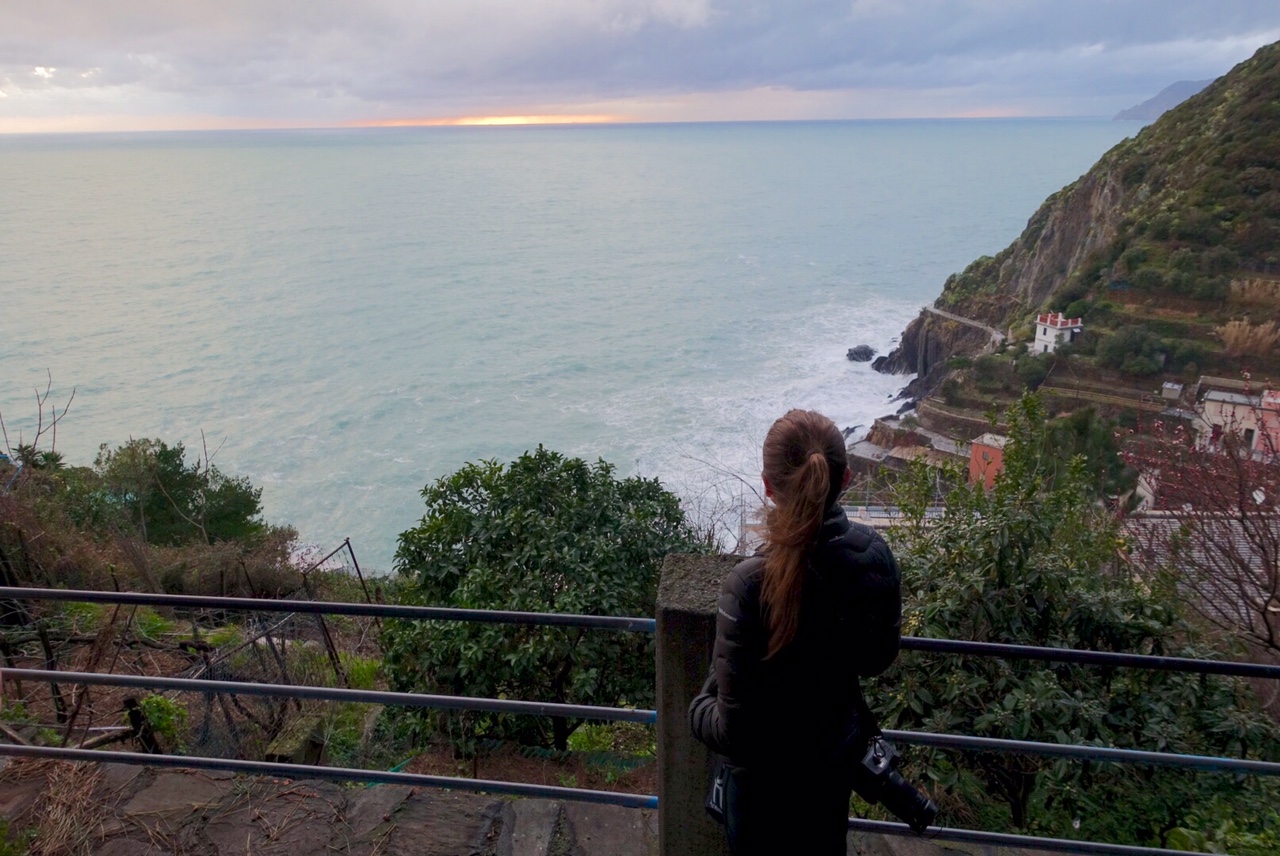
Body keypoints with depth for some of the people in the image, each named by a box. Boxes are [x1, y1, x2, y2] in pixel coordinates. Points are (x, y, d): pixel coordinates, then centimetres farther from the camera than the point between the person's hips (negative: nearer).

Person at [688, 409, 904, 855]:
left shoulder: (752, 585, -35)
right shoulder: (874, 553, -17)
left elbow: (734, 730, -26)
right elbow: (877, 659, 1)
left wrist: (697, 711, -6)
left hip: (768, 777, -5)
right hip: (837, 760, 5)